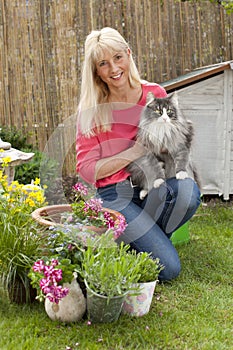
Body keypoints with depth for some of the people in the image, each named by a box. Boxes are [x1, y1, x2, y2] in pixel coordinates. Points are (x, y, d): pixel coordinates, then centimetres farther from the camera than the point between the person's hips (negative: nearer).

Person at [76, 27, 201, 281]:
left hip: (153, 186, 4)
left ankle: (148, 237, -2)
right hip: (115, 195, -3)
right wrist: (134, 152, -15)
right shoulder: (92, 110, -6)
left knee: (187, 191, -33)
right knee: (169, 269, -18)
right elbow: (87, 170, -7)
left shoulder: (155, 94, 1)